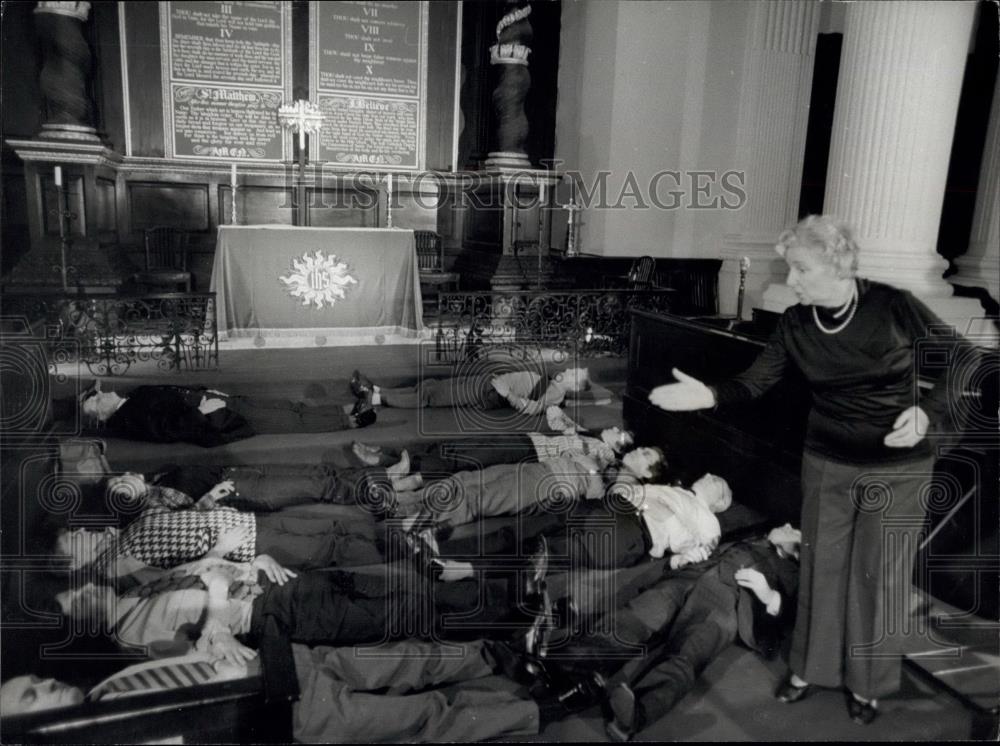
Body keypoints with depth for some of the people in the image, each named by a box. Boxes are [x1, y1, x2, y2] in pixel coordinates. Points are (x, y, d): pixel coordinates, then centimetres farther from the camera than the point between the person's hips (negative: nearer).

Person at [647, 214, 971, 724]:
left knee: (878, 578, 11)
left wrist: (926, 413, -26)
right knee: (821, 568, 14)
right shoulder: (795, 324, -8)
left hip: (897, 469, -2)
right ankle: (809, 667, 35)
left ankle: (866, 683, 34)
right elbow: (754, 383, -7)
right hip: (826, 464, 3)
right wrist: (709, 395, -26)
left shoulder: (896, 308, -18)